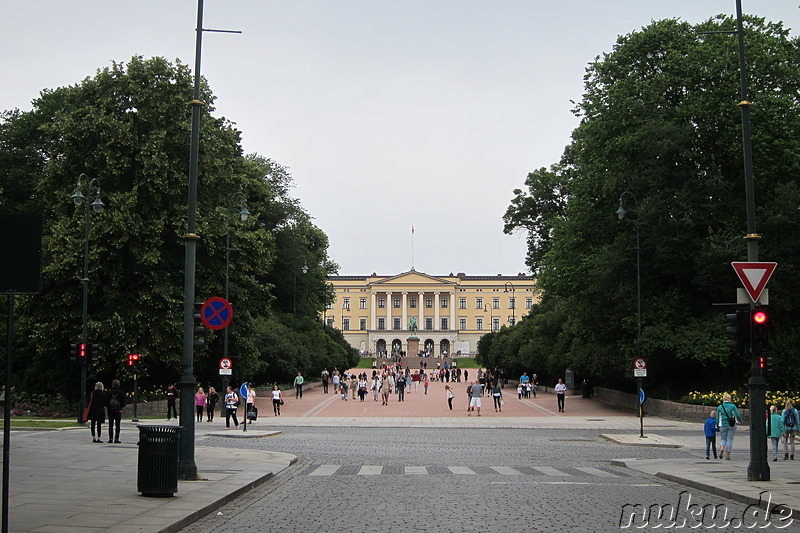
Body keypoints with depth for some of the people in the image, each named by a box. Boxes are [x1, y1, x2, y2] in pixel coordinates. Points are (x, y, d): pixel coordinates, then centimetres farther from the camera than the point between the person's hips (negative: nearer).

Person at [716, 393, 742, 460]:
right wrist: (740, 421, 15)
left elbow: (718, 418, 7)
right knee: (729, 440, 5)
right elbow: (738, 415, -5)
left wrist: (717, 426, 19)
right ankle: (727, 455, 3)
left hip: (723, 425, 1)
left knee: (723, 439, 12)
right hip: (731, 426, -1)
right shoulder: (733, 406, -4)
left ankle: (722, 450, -16)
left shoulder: (719, 407, 2)